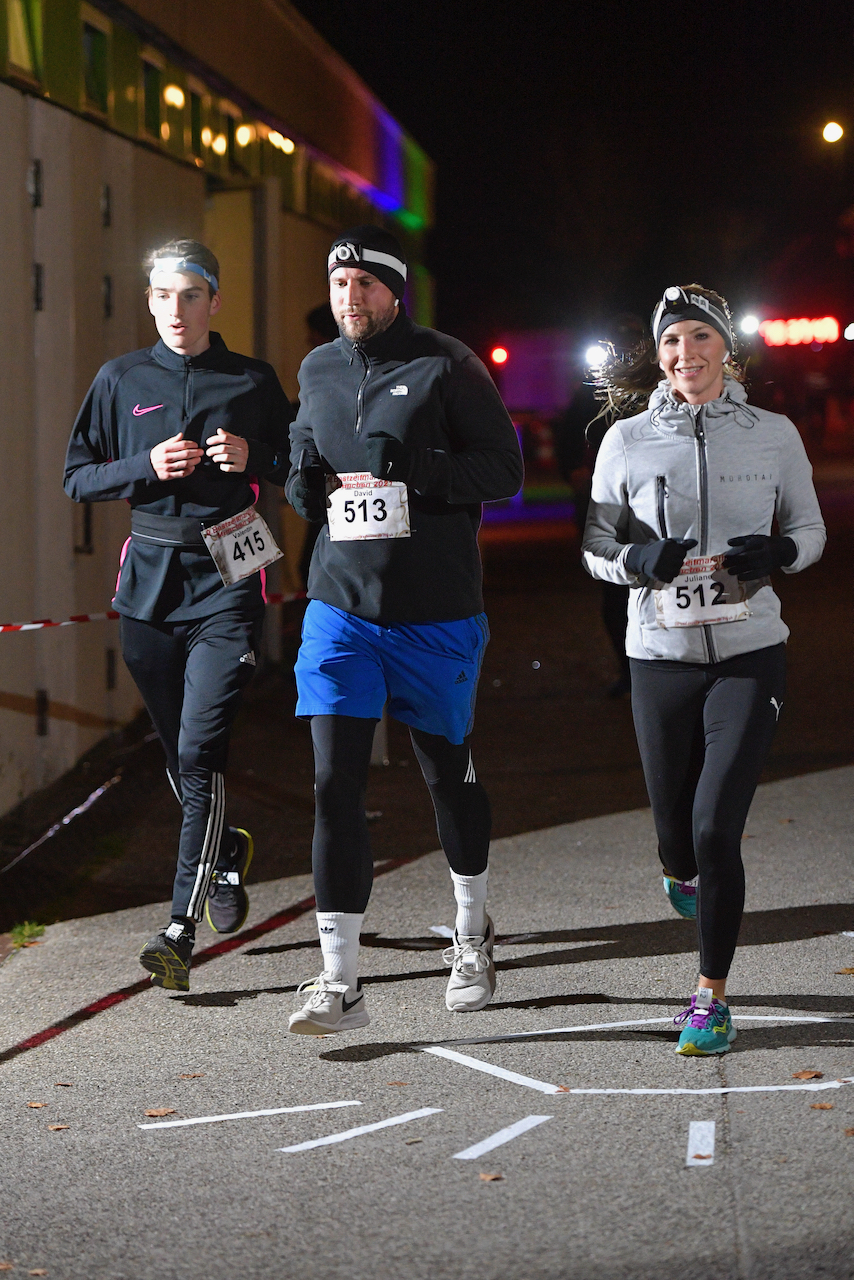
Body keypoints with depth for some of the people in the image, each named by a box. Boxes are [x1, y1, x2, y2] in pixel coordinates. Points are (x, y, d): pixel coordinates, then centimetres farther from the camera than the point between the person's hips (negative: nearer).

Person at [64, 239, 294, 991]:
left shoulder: (253, 381, 5)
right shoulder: (121, 380, 8)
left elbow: (299, 469, 13)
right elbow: (78, 478, 9)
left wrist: (254, 458, -8)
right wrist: (147, 466, -8)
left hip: (227, 580, -3)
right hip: (149, 581, 3)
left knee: (200, 752, -15)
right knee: (180, 757, 11)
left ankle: (181, 931, -16)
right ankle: (227, 853, 41)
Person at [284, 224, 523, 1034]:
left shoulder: (446, 366, -6)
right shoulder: (317, 371, 8)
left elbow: (504, 468, -9)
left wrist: (417, 466, -23)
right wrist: (302, 481, 0)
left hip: (437, 613, -3)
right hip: (341, 604, 3)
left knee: (448, 772, 15)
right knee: (335, 784, -9)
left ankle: (471, 931, 40)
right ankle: (339, 983, -8)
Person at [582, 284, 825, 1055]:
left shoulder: (773, 435, 0)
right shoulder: (628, 442, 0)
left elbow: (809, 529, 11)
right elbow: (596, 548, 7)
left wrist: (778, 552, -12)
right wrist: (640, 559, -15)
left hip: (750, 654, -1)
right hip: (661, 659, 1)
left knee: (716, 830, -14)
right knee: (678, 836, 8)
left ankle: (712, 998, 2)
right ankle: (686, 874, 49)